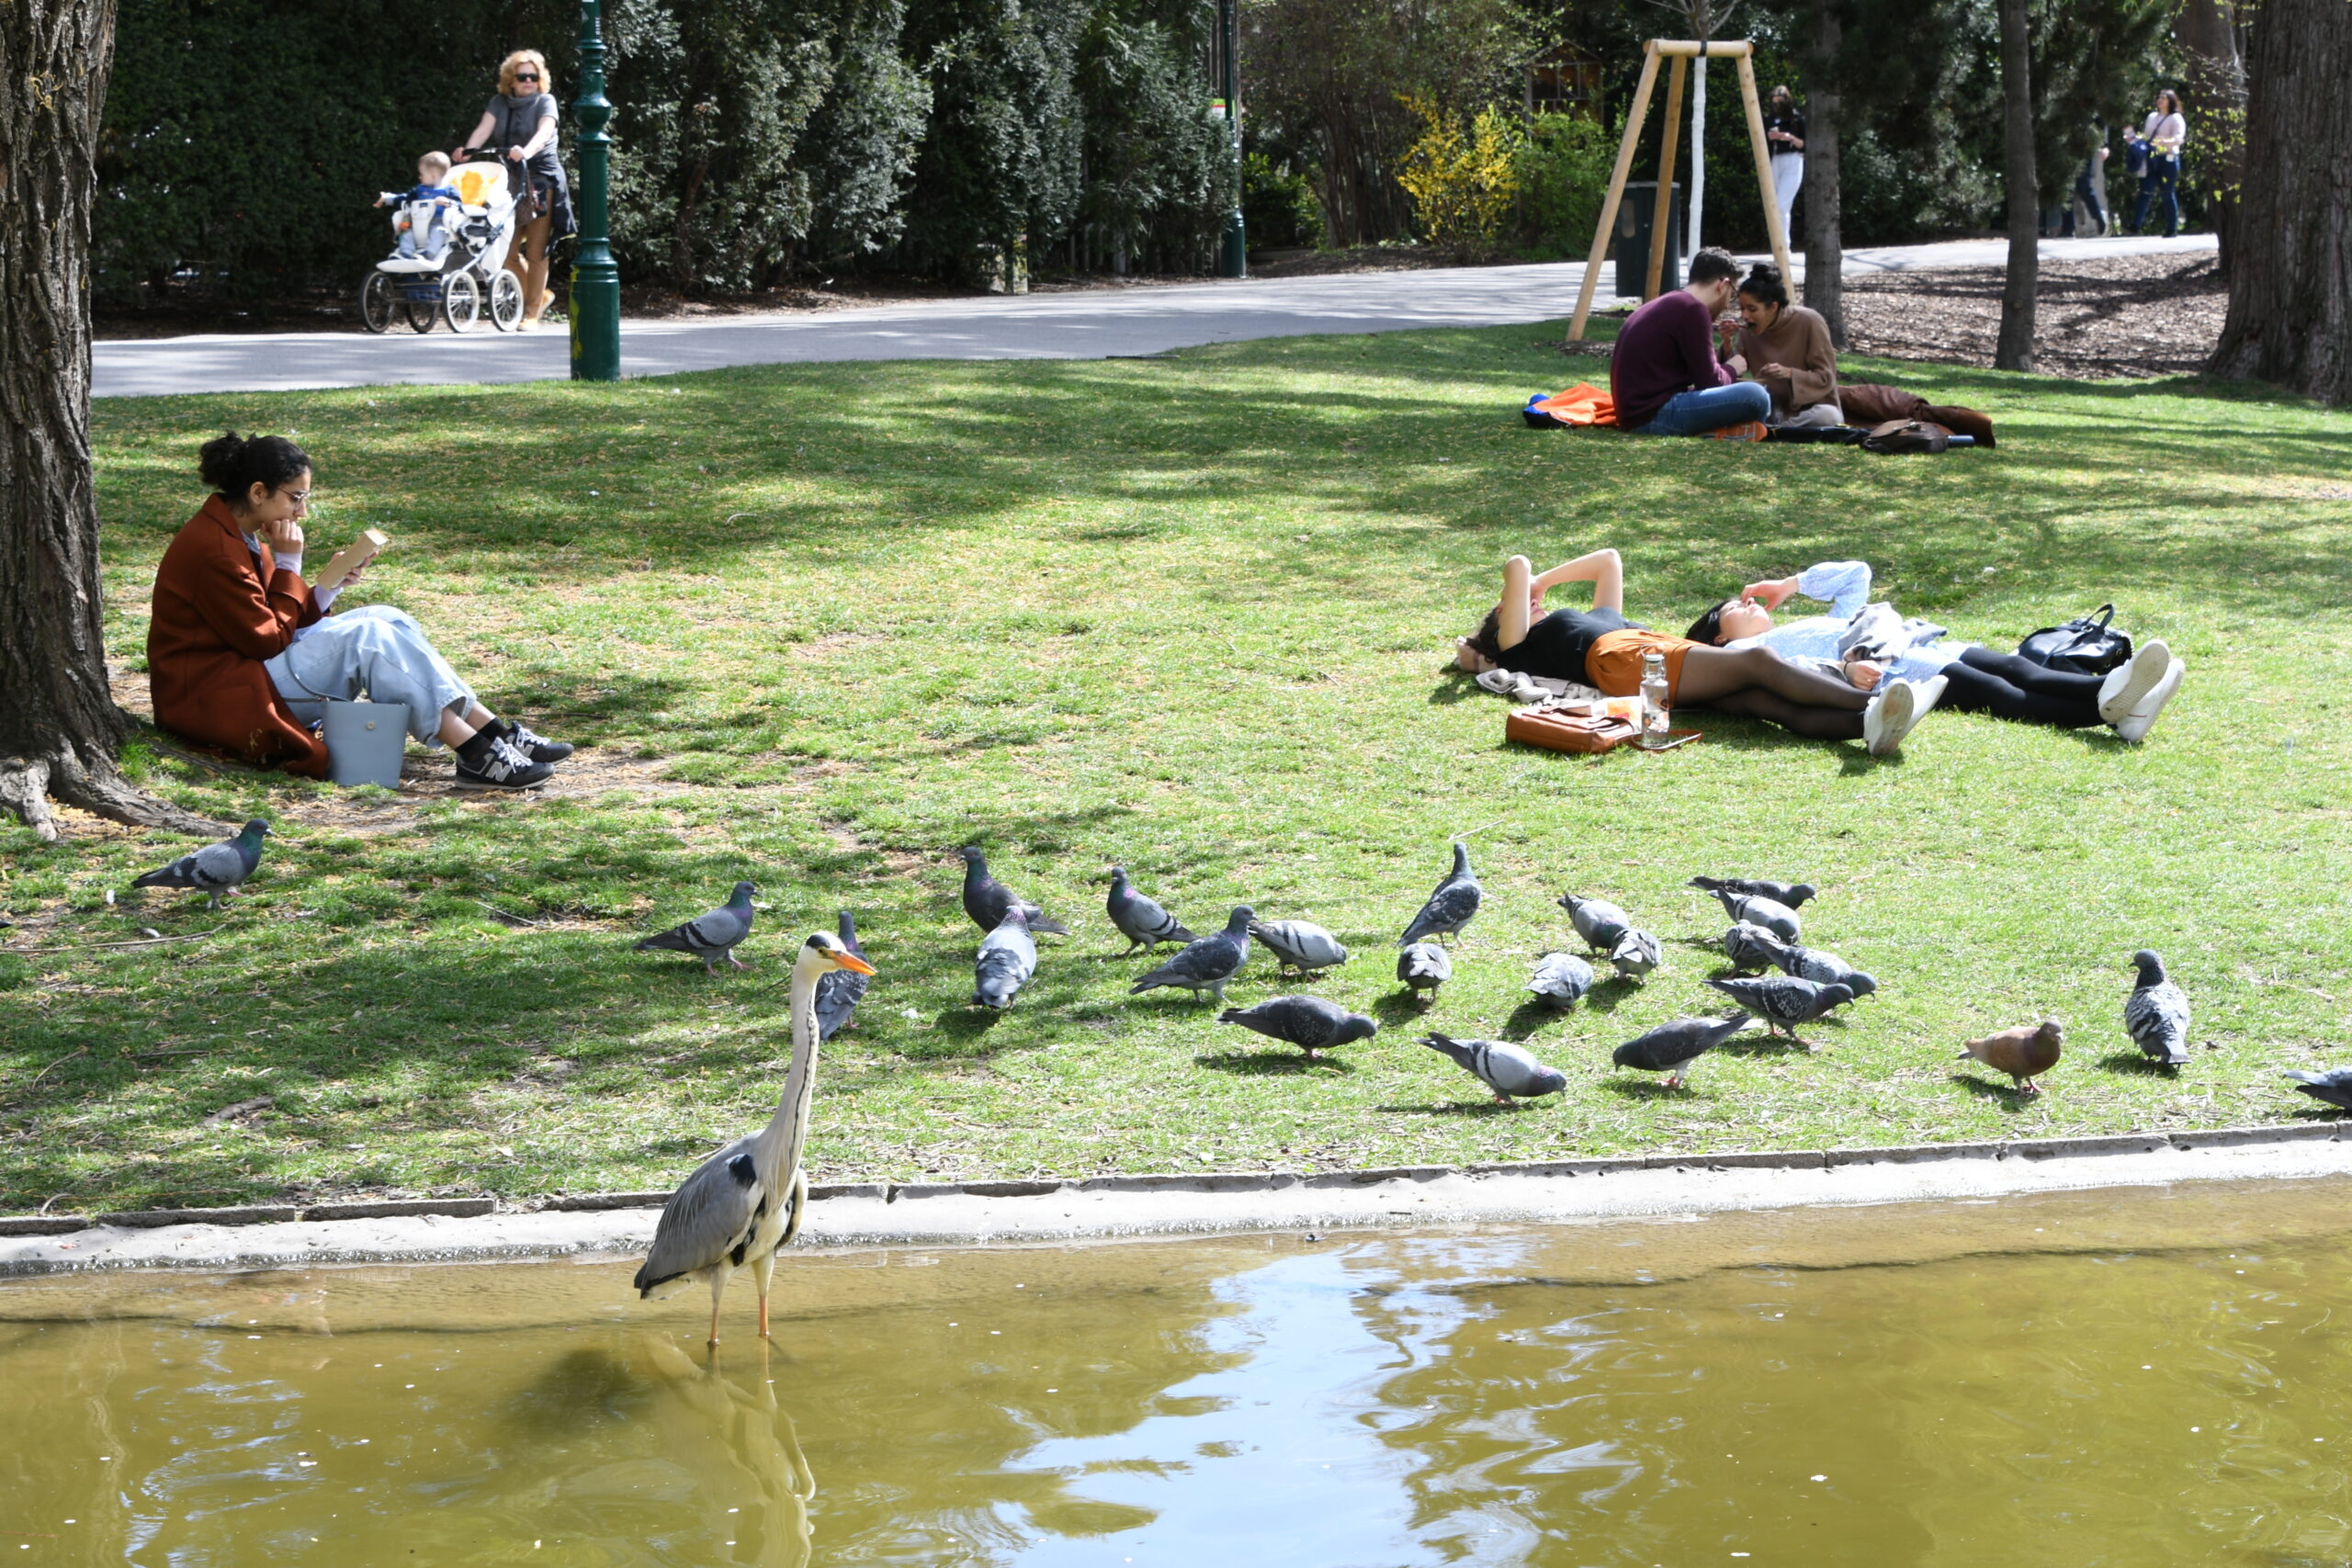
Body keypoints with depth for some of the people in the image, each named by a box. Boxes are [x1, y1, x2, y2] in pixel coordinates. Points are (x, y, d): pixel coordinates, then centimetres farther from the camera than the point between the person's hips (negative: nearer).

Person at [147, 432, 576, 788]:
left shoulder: (239, 535, 12)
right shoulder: (212, 550, -20)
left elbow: (279, 627, 10)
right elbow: (268, 640, -16)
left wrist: (329, 587, -4)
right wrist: (288, 564, -12)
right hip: (215, 696, -10)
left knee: (385, 620, -2)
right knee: (366, 637, -22)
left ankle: (495, 732, -12)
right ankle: (476, 754, -25)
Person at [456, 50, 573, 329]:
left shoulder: (545, 101, -1)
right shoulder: (500, 102, 10)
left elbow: (544, 132, -20)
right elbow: (484, 128, -6)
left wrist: (526, 152, -41)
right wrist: (468, 151, -27)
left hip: (541, 178, -4)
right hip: (509, 180, 4)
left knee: (536, 251, -4)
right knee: (507, 250, 3)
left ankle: (531, 313, 3)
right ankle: (540, 296, 24)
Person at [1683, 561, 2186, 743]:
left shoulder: (1825, 622, 42)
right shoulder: (1744, 651, 18)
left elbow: (1856, 573, 46)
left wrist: (1789, 585, 40)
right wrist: (1845, 668, -21)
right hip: (1882, 671, -7)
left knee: (2018, 670, -22)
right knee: (1999, 696, -29)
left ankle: (2113, 699, -47)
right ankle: (2109, 705, -51)